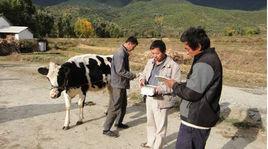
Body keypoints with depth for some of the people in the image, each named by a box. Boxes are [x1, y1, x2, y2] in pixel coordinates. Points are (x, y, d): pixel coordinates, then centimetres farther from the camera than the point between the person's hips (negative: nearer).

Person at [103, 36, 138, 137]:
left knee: (123, 104, 20)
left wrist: (129, 76, 4)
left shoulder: (124, 53, 11)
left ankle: (118, 122, 37)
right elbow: (120, 71, -25)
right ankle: (106, 129, 7)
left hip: (122, 84, 10)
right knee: (115, 107, -3)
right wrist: (132, 75, -14)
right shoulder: (120, 54, -21)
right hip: (118, 84, -10)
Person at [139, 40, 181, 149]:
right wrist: (142, 79, -5)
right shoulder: (150, 62, 6)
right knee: (150, 123, 24)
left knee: (160, 127, 7)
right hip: (149, 98, 7)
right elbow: (144, 74, 18)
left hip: (161, 100, -7)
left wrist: (160, 89, -27)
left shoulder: (173, 66, -16)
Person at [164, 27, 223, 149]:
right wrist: (179, 84, 5)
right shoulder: (210, 57, 11)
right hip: (201, 118, 10)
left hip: (194, 121, -10)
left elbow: (191, 93, -22)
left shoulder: (203, 63, -22)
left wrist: (174, 85, -6)